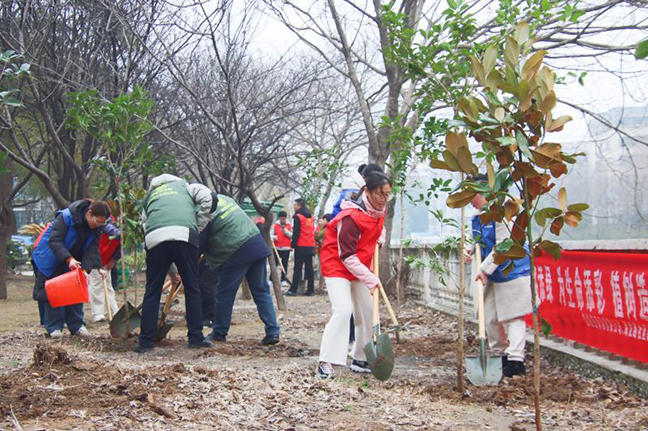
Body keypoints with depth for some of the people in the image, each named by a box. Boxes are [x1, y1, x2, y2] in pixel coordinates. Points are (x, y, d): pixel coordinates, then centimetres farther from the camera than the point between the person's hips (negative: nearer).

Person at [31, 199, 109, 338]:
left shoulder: (96, 228, -11)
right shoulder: (65, 217, -29)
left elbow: (92, 250, -15)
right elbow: (54, 240, -32)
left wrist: (85, 269, -30)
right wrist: (69, 259, -43)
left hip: (74, 261, 5)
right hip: (52, 261, -5)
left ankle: (76, 325, 11)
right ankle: (54, 327, 3)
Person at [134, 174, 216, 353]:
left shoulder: (150, 195, 34)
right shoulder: (186, 186, 29)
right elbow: (207, 197, 7)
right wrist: (197, 228, 15)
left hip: (154, 239, 2)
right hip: (184, 235, -2)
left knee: (152, 291, 9)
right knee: (192, 289, 8)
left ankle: (146, 340, 9)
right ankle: (196, 337, 9)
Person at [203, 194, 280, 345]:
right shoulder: (222, 197, 15)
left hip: (236, 252, -8)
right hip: (258, 244, 8)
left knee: (224, 294, 8)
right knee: (262, 291, 10)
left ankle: (219, 333, 20)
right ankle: (272, 332, 5)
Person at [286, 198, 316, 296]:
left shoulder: (298, 217, -10)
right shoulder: (310, 217, 13)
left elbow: (296, 232, -14)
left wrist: (293, 244, -6)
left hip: (301, 247, -6)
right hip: (311, 246, 7)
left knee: (297, 268, -5)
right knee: (309, 268, 8)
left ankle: (293, 290, -5)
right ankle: (310, 290, 7)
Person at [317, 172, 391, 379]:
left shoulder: (380, 210, -2)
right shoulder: (352, 217, -28)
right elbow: (347, 257, -26)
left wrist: (378, 238, 1)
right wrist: (370, 279, -25)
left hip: (359, 268, 9)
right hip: (337, 266, -8)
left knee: (367, 313, 9)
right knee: (343, 310, -23)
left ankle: (360, 360, 21)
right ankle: (325, 362, -20)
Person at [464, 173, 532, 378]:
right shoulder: (477, 218, 8)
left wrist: (485, 269, -21)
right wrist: (471, 250, 0)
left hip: (513, 273, -9)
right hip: (492, 276, 9)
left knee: (513, 317, -9)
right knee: (490, 318, 13)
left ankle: (515, 360, -12)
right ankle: (499, 354, 27)